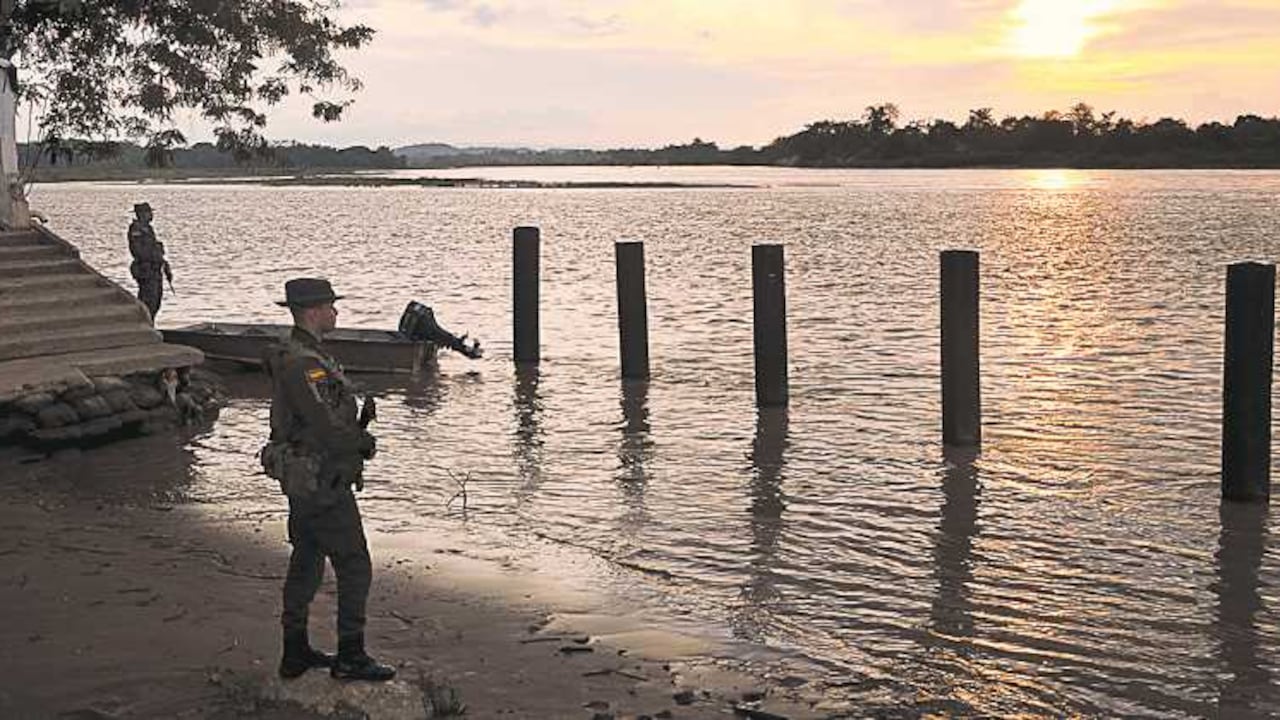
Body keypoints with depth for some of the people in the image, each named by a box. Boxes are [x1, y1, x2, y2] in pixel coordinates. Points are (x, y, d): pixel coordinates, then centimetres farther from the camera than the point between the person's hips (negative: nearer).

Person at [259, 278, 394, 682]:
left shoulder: (294, 354, 10)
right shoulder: (303, 364, -24)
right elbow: (327, 430, -27)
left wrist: (356, 430, 1)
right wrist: (365, 443, -9)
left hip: (303, 481, 11)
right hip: (322, 484, -11)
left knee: (306, 561, 17)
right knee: (354, 567, -1)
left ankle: (295, 652, 26)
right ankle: (350, 658, 7)